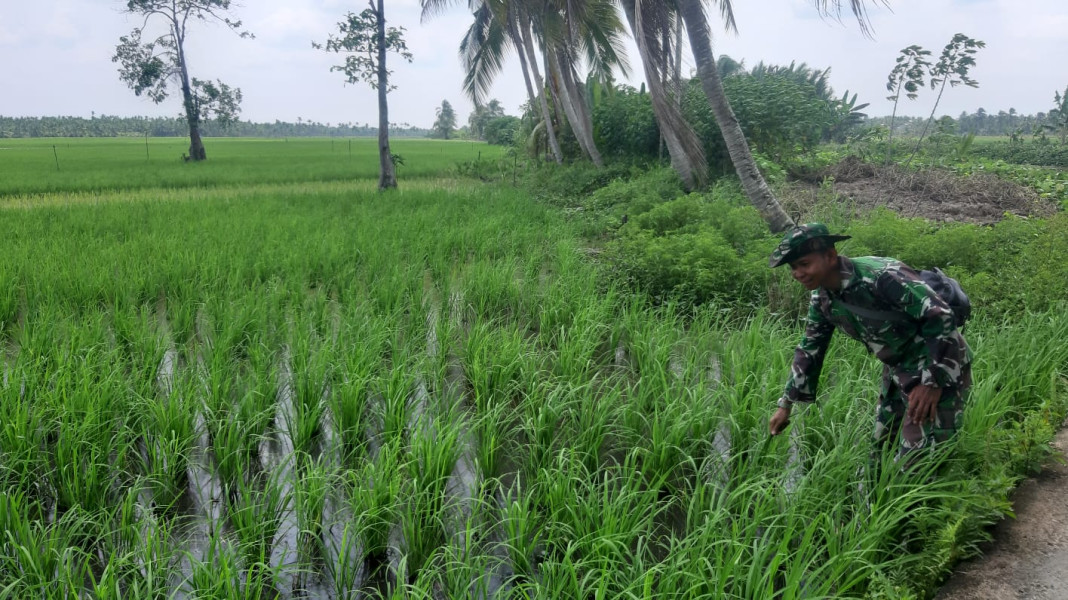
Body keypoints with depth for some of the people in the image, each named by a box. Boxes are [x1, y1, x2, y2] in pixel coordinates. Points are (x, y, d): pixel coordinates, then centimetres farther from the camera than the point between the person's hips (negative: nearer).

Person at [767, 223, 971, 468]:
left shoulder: (881, 276, -30)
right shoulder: (822, 299, -4)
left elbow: (940, 316, -28)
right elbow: (809, 349, 8)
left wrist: (932, 382, -29)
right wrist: (786, 404, 8)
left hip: (939, 367, -8)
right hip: (899, 367, 8)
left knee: (917, 460, -7)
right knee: (881, 448, 18)